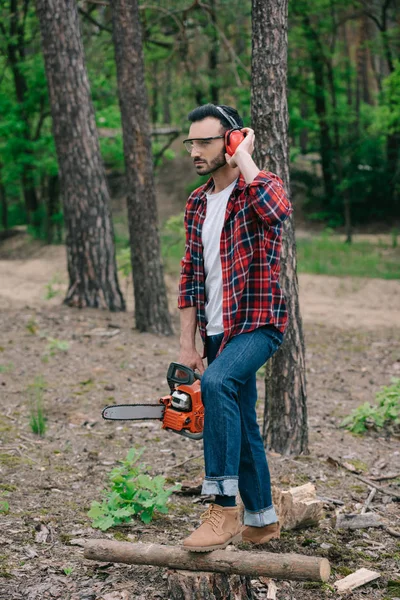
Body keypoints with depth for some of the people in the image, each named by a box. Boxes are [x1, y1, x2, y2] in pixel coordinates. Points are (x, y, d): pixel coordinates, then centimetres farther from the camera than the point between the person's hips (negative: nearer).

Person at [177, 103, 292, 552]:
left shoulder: (261, 188, -10)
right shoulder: (196, 205, 11)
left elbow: (278, 211, -37)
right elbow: (191, 277, 13)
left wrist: (243, 158, -23)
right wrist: (187, 345, 8)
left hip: (258, 325, -8)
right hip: (218, 331, 8)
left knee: (217, 383, -32)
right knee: (240, 424, 14)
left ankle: (224, 508, -28)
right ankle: (261, 520, 29)